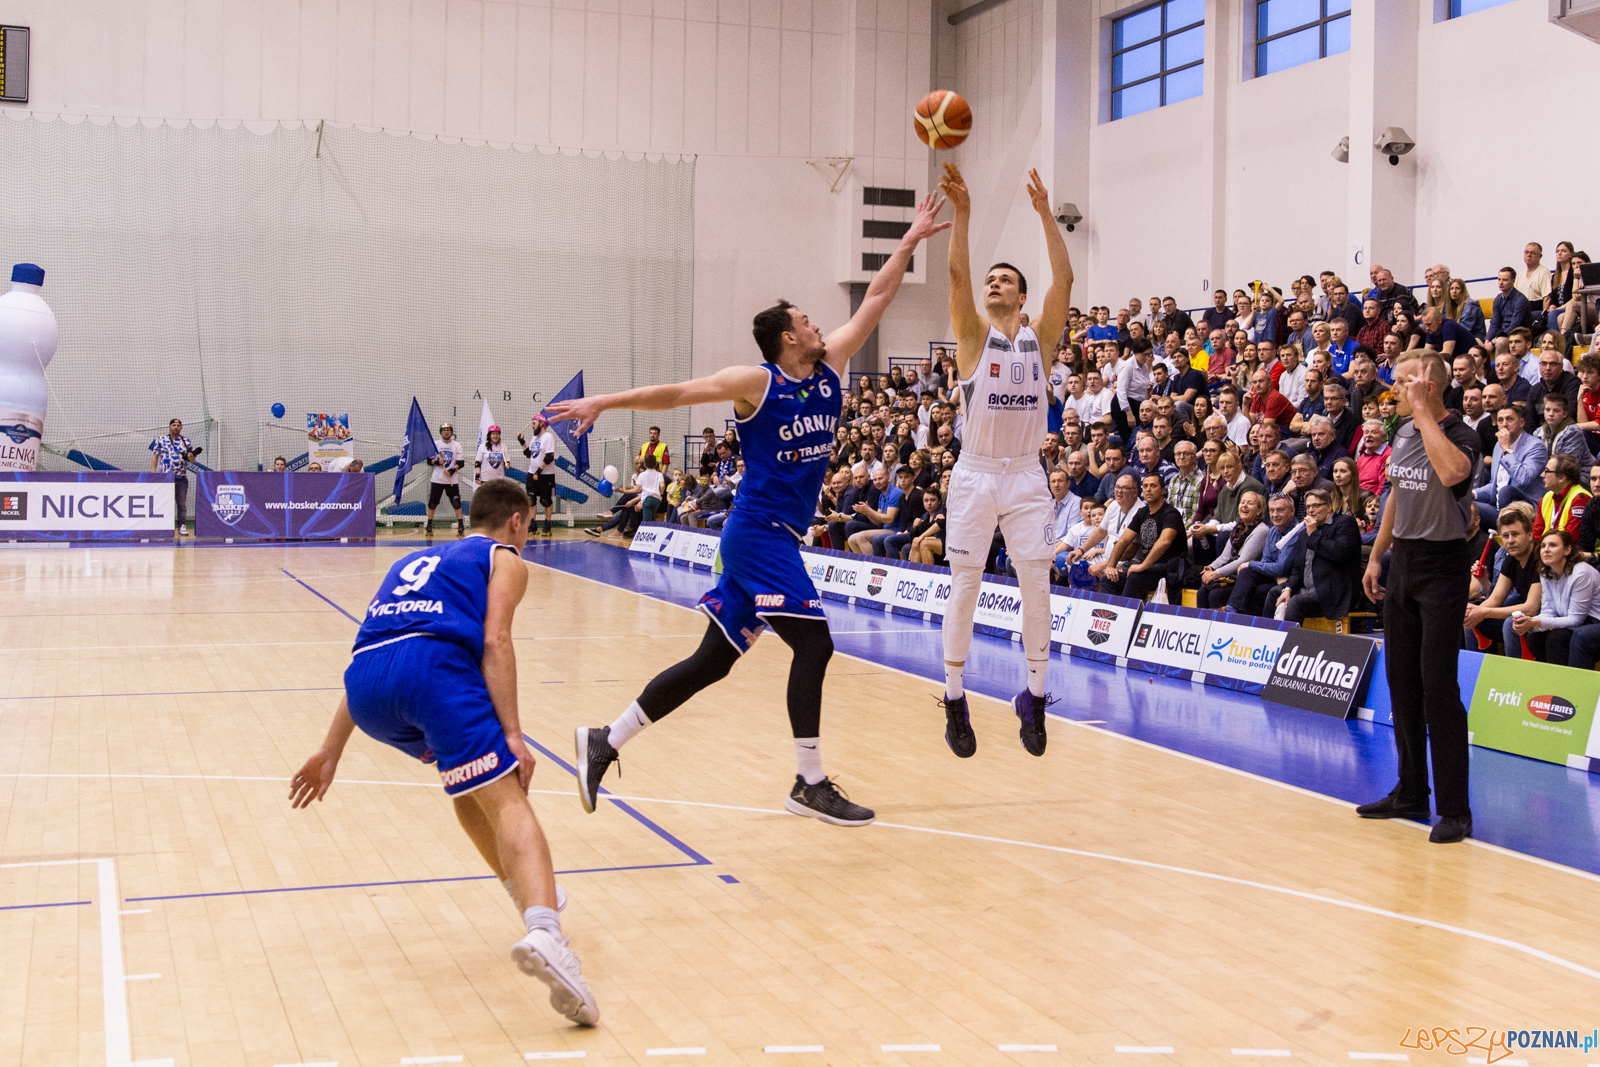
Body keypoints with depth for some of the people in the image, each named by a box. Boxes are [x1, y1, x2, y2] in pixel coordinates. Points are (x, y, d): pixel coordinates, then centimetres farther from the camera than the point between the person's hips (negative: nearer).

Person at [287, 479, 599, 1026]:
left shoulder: (414, 561, 40)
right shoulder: (505, 559, 22)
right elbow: (494, 641, 2)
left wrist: (331, 751, 35)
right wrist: (512, 734, -6)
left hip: (367, 688, 6)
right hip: (433, 663, -6)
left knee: (470, 779, 31)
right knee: (506, 800, -15)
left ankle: (528, 893, 34)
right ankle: (543, 932, -41)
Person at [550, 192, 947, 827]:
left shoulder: (830, 367, 11)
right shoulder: (757, 383, -8)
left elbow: (875, 302, 15)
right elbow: (674, 394, -7)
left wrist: (910, 240, 14)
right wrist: (603, 402, -14)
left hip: (780, 536, 8)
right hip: (758, 531, -8)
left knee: (712, 662, 8)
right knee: (813, 642, -11)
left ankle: (605, 742, 15)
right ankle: (811, 785, -3)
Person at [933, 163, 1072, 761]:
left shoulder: (1040, 337, 5)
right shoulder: (973, 336, 1)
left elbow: (1064, 279, -9)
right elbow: (957, 276, -15)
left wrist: (1045, 214, -16)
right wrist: (962, 213, -27)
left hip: (1026, 476, 2)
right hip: (975, 474, -1)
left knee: (1037, 587, 0)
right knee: (964, 588, 1)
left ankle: (1034, 700, 13)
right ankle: (954, 703, 11)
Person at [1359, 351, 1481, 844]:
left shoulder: (1462, 435, -14)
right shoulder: (1403, 431, 9)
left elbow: (1450, 472, -38)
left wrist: (1423, 410, -28)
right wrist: (1376, 556, 20)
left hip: (1442, 565, -8)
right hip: (1403, 560, 8)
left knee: (1438, 685, -10)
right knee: (1402, 681, 11)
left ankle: (1456, 810, -3)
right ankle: (1411, 794, 22)